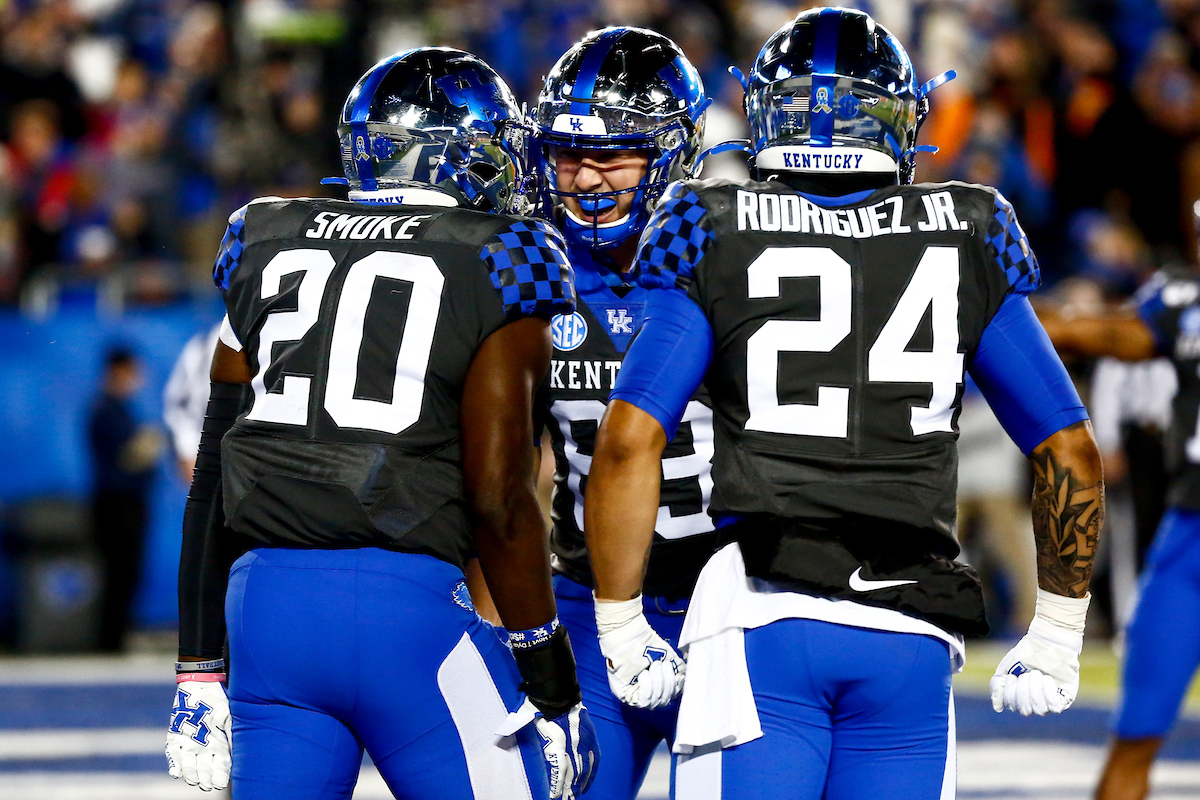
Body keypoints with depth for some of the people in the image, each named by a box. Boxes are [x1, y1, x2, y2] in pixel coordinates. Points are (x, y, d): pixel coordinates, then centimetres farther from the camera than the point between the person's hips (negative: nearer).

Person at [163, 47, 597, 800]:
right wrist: (552, 685, 2)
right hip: (407, 608, -5)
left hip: (266, 601, 5)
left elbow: (211, 486, 15)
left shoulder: (265, 248, 15)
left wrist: (199, 673, 21)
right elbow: (498, 498, -6)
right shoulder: (496, 266, 0)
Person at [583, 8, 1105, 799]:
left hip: (762, 619, -2)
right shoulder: (964, 242, 12)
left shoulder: (718, 237, 6)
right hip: (913, 636, 2)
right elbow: (1068, 450, 13)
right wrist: (1056, 631, 23)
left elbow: (630, 441, -3)